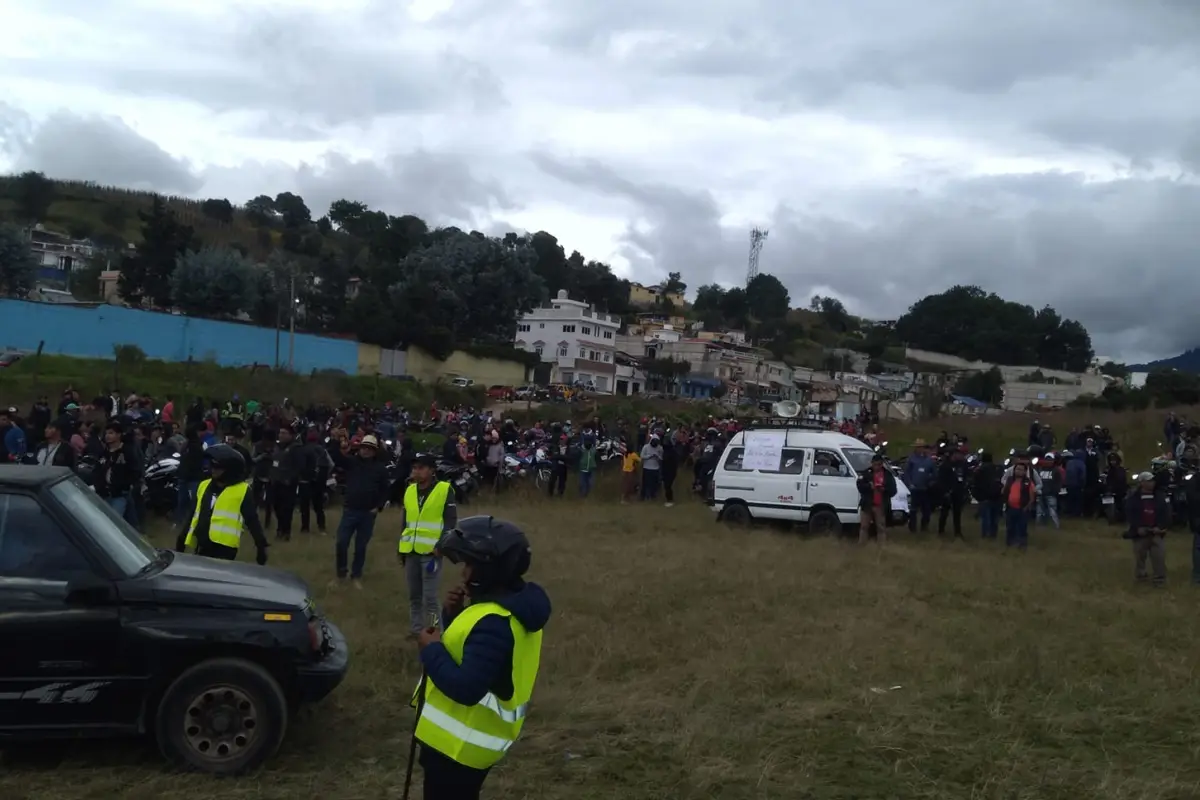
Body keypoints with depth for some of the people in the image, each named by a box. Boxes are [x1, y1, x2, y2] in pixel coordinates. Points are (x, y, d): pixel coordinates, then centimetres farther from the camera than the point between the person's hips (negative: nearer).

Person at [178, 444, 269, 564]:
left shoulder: (242, 491, -8)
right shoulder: (205, 486, 11)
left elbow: (252, 520, -7)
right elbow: (195, 516, 19)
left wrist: (261, 545, -11)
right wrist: (183, 539, 21)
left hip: (225, 549, -6)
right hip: (202, 547, 7)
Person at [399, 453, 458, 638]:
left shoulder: (444, 490, -7)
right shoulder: (409, 490, 11)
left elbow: (451, 522, -7)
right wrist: (401, 548, 16)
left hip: (431, 552, -6)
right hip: (410, 551, 6)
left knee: (429, 597, -6)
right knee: (414, 596, 12)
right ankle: (417, 630, 23)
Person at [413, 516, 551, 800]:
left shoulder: (493, 623, -31)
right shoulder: (512, 604, 2)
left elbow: (466, 688, -33)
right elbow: (466, 647, 14)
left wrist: (431, 649, -20)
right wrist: (455, 615, -4)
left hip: (461, 743, -10)